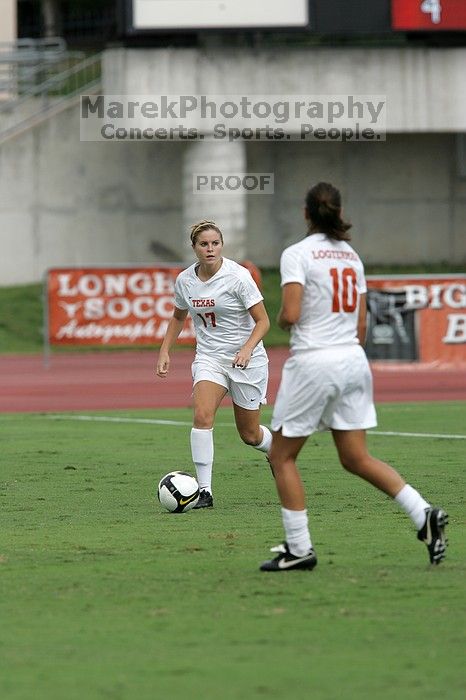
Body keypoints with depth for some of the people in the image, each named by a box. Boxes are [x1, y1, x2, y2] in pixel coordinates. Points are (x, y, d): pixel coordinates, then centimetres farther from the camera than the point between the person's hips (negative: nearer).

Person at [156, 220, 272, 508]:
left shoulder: (238, 276, -16)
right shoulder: (185, 280, -2)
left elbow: (263, 321, -13)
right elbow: (179, 316, 18)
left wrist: (247, 349, -29)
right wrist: (165, 351, 7)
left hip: (246, 358, -3)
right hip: (209, 357, 3)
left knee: (249, 434, 7)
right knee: (202, 415, -23)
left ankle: (277, 450, 44)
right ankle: (205, 490, -20)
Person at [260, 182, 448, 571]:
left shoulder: (297, 254, -8)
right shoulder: (352, 256, 12)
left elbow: (290, 315, -17)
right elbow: (361, 324, 14)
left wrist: (279, 320, 5)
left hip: (313, 363, -6)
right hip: (354, 361, 6)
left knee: (282, 456, 8)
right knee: (356, 458, 9)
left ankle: (299, 549, 5)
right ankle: (424, 515, -8)